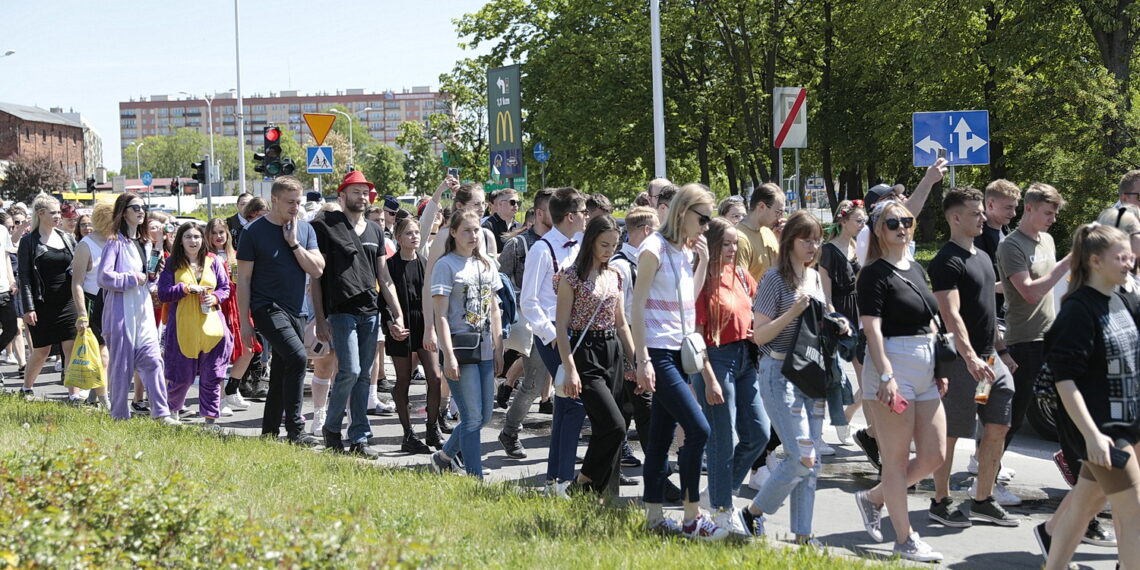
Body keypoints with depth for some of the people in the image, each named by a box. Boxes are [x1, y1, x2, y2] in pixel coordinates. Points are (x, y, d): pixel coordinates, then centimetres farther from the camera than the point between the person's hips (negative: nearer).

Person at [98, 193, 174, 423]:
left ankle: (161, 412, -3)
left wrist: (153, 274, 4)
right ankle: (119, 415, 8)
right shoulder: (115, 242, -7)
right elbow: (104, 277, -17)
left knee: (152, 360, -2)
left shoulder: (142, 243, 17)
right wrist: (133, 278, -13)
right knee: (122, 364, -1)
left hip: (143, 310, 7)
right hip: (122, 310, -7)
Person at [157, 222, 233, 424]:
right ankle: (170, 409, 29)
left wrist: (215, 297, -6)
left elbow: (225, 288, 14)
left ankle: (210, 417, 5)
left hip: (211, 327, 2)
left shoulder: (213, 261, 9)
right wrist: (186, 288, -13)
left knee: (211, 376, -1)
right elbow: (163, 293, -3)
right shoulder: (172, 264, 4)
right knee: (181, 376, 4)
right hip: (183, 327, -2)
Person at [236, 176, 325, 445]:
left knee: (280, 375, 10)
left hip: (295, 311, 6)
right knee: (297, 357, -24)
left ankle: (269, 433, 21)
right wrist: (244, 321, -6)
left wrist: (294, 242, -9)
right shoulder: (254, 232, -5)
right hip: (267, 309, -6)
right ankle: (295, 431, -21)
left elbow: (317, 270, -1)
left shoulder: (304, 229, 9)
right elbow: (243, 279, -3)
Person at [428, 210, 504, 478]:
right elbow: (440, 315, -11)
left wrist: (498, 349, 11)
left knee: (484, 416, 10)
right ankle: (476, 479, 1)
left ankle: (444, 457, 30)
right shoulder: (446, 265, -6)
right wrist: (449, 356, -17)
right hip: (460, 350, -7)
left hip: (484, 351, 7)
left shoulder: (487, 265, 13)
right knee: (472, 418, -6)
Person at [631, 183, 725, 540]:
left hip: (680, 353, 8)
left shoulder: (685, 251, 13)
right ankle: (692, 519, -7)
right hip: (658, 353, -8)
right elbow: (638, 305, -13)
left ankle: (654, 516, 16)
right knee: (698, 430, -13)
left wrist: (702, 261, 9)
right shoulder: (655, 249, -10)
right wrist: (642, 360, -18)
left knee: (662, 436, 10)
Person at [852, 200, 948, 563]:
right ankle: (905, 540, 8)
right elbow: (872, 329, -16)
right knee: (897, 459, 0)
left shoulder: (917, 270, 15)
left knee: (934, 456, 8)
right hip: (893, 368, -8)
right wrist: (886, 376, -24)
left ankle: (873, 498, 26)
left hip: (925, 371, 8)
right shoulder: (875, 274, -8)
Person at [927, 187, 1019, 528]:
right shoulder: (948, 262, -14)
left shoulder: (983, 257, 15)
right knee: (951, 433, 0)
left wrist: (1001, 350, 21)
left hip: (990, 358, 9)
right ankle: (940, 502, 11)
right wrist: (970, 357, -32)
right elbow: (951, 315, -23)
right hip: (962, 360, -9)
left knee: (998, 427, 8)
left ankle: (983, 500, 18)